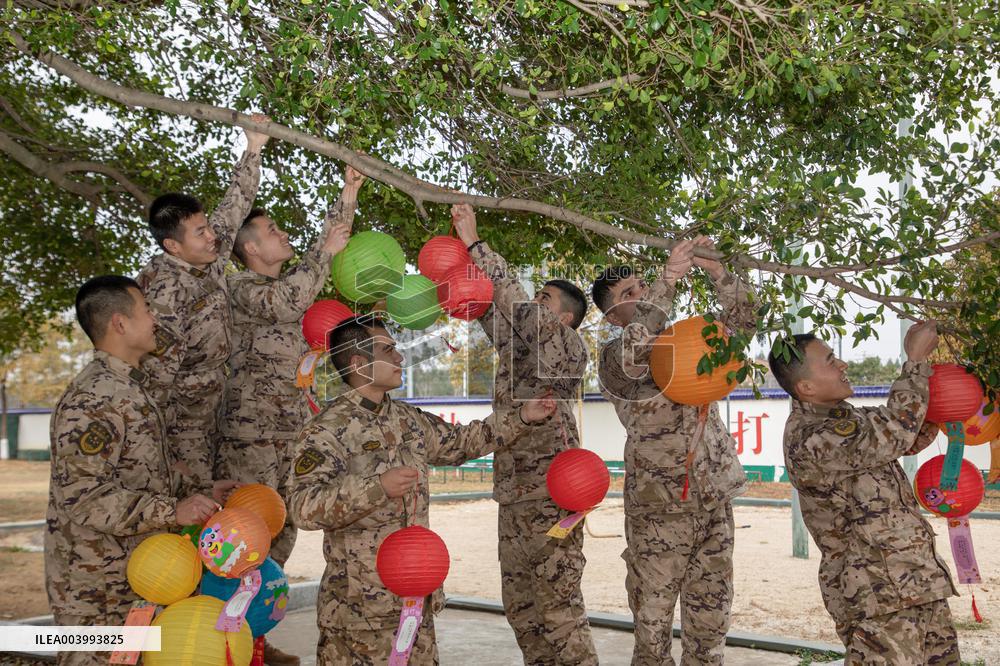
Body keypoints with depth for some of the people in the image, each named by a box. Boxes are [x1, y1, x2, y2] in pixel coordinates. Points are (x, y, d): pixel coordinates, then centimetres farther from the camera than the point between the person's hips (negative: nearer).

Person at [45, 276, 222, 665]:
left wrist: (198, 495, 13)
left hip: (138, 580, 10)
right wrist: (173, 511, -25)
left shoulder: (131, 389, 13)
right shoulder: (91, 399, -20)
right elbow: (83, 496, -26)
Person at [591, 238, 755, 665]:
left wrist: (716, 272, -6)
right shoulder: (612, 359, -5)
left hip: (713, 501, 5)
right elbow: (634, 352, -27)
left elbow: (740, 322, 10)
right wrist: (669, 277, -27)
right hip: (659, 506, -5)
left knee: (710, 618, 11)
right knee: (653, 619, 1)